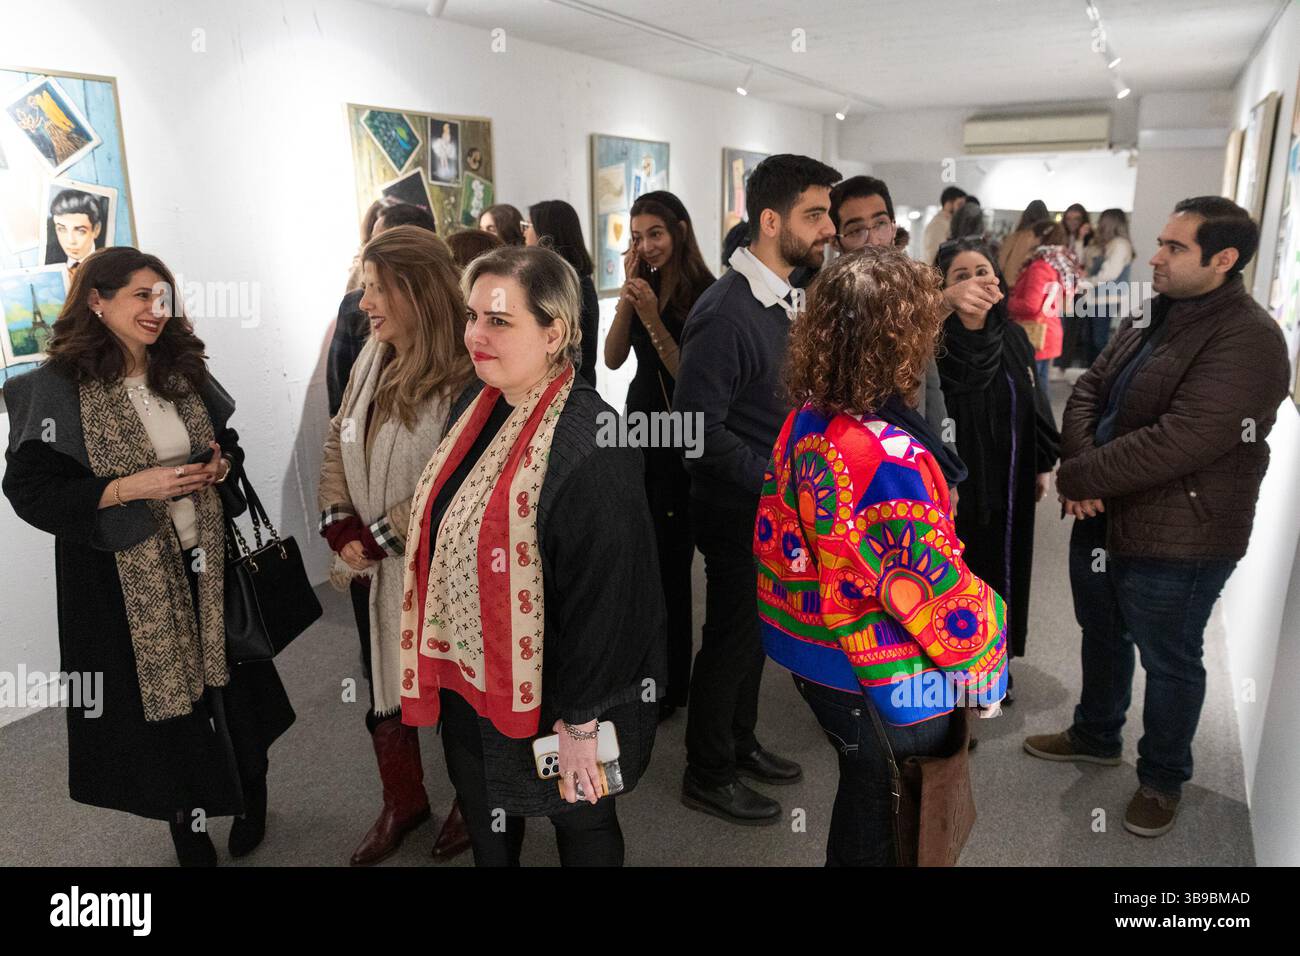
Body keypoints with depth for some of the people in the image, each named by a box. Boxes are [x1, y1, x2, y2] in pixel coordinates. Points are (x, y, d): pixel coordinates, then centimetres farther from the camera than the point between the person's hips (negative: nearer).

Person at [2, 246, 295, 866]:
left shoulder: (184, 372, 7)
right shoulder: (58, 389, -10)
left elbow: (227, 442, 17)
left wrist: (223, 463, -6)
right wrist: (133, 487, -21)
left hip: (208, 561, 4)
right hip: (128, 579, -4)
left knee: (231, 683, 12)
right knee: (163, 699, 9)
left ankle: (251, 797, 36)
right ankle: (190, 834, 31)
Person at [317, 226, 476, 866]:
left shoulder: (464, 377, -22)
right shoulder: (373, 357, 3)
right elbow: (338, 442, 8)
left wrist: (377, 540, -16)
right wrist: (340, 528, -4)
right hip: (369, 569, 7)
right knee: (383, 687, 20)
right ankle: (403, 802, 43)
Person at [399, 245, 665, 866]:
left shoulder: (590, 444, -27)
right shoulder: (473, 407, -1)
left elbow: (606, 596, -25)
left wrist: (581, 722, -18)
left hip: (547, 694, -7)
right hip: (466, 676, 7)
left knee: (580, 827, 20)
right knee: (486, 835, 27)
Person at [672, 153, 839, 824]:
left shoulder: (788, 299, 5)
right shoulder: (726, 313, -24)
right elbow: (700, 430, -26)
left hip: (778, 507, 8)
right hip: (739, 512, -8)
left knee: (754, 633, 22)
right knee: (730, 640, 8)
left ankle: (739, 745, 43)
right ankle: (707, 776, 29)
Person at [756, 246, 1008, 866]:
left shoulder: (804, 421, -7)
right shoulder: (894, 458, -32)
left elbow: (777, 535, 4)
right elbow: (936, 588, -25)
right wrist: (983, 666, -8)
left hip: (808, 652, 7)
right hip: (882, 686, -7)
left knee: (861, 789, 29)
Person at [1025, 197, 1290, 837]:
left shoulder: (1248, 341, -22)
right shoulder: (1152, 315, 7)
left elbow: (1175, 443, -30)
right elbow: (1090, 388, 3)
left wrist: (1075, 478, -21)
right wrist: (1079, 464, -16)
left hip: (1175, 541, -8)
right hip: (1102, 519, 8)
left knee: (1168, 664, 13)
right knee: (1103, 636, 25)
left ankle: (1162, 778, 36)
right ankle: (1096, 736, 48)